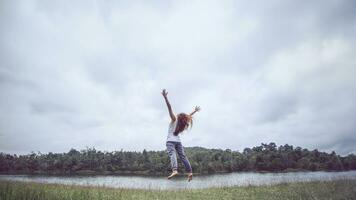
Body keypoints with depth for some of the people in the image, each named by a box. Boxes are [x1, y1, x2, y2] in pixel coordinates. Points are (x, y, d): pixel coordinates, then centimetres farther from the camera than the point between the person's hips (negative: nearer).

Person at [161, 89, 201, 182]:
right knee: (183, 156, 5)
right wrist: (195, 111, 45)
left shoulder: (174, 119, -1)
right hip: (178, 141, 5)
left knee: (172, 155, -22)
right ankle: (190, 172, 1)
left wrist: (165, 97, -20)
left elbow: (170, 108, -11)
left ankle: (174, 170, -42)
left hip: (170, 141, -5)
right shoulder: (183, 123, 10)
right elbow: (188, 116, 28)